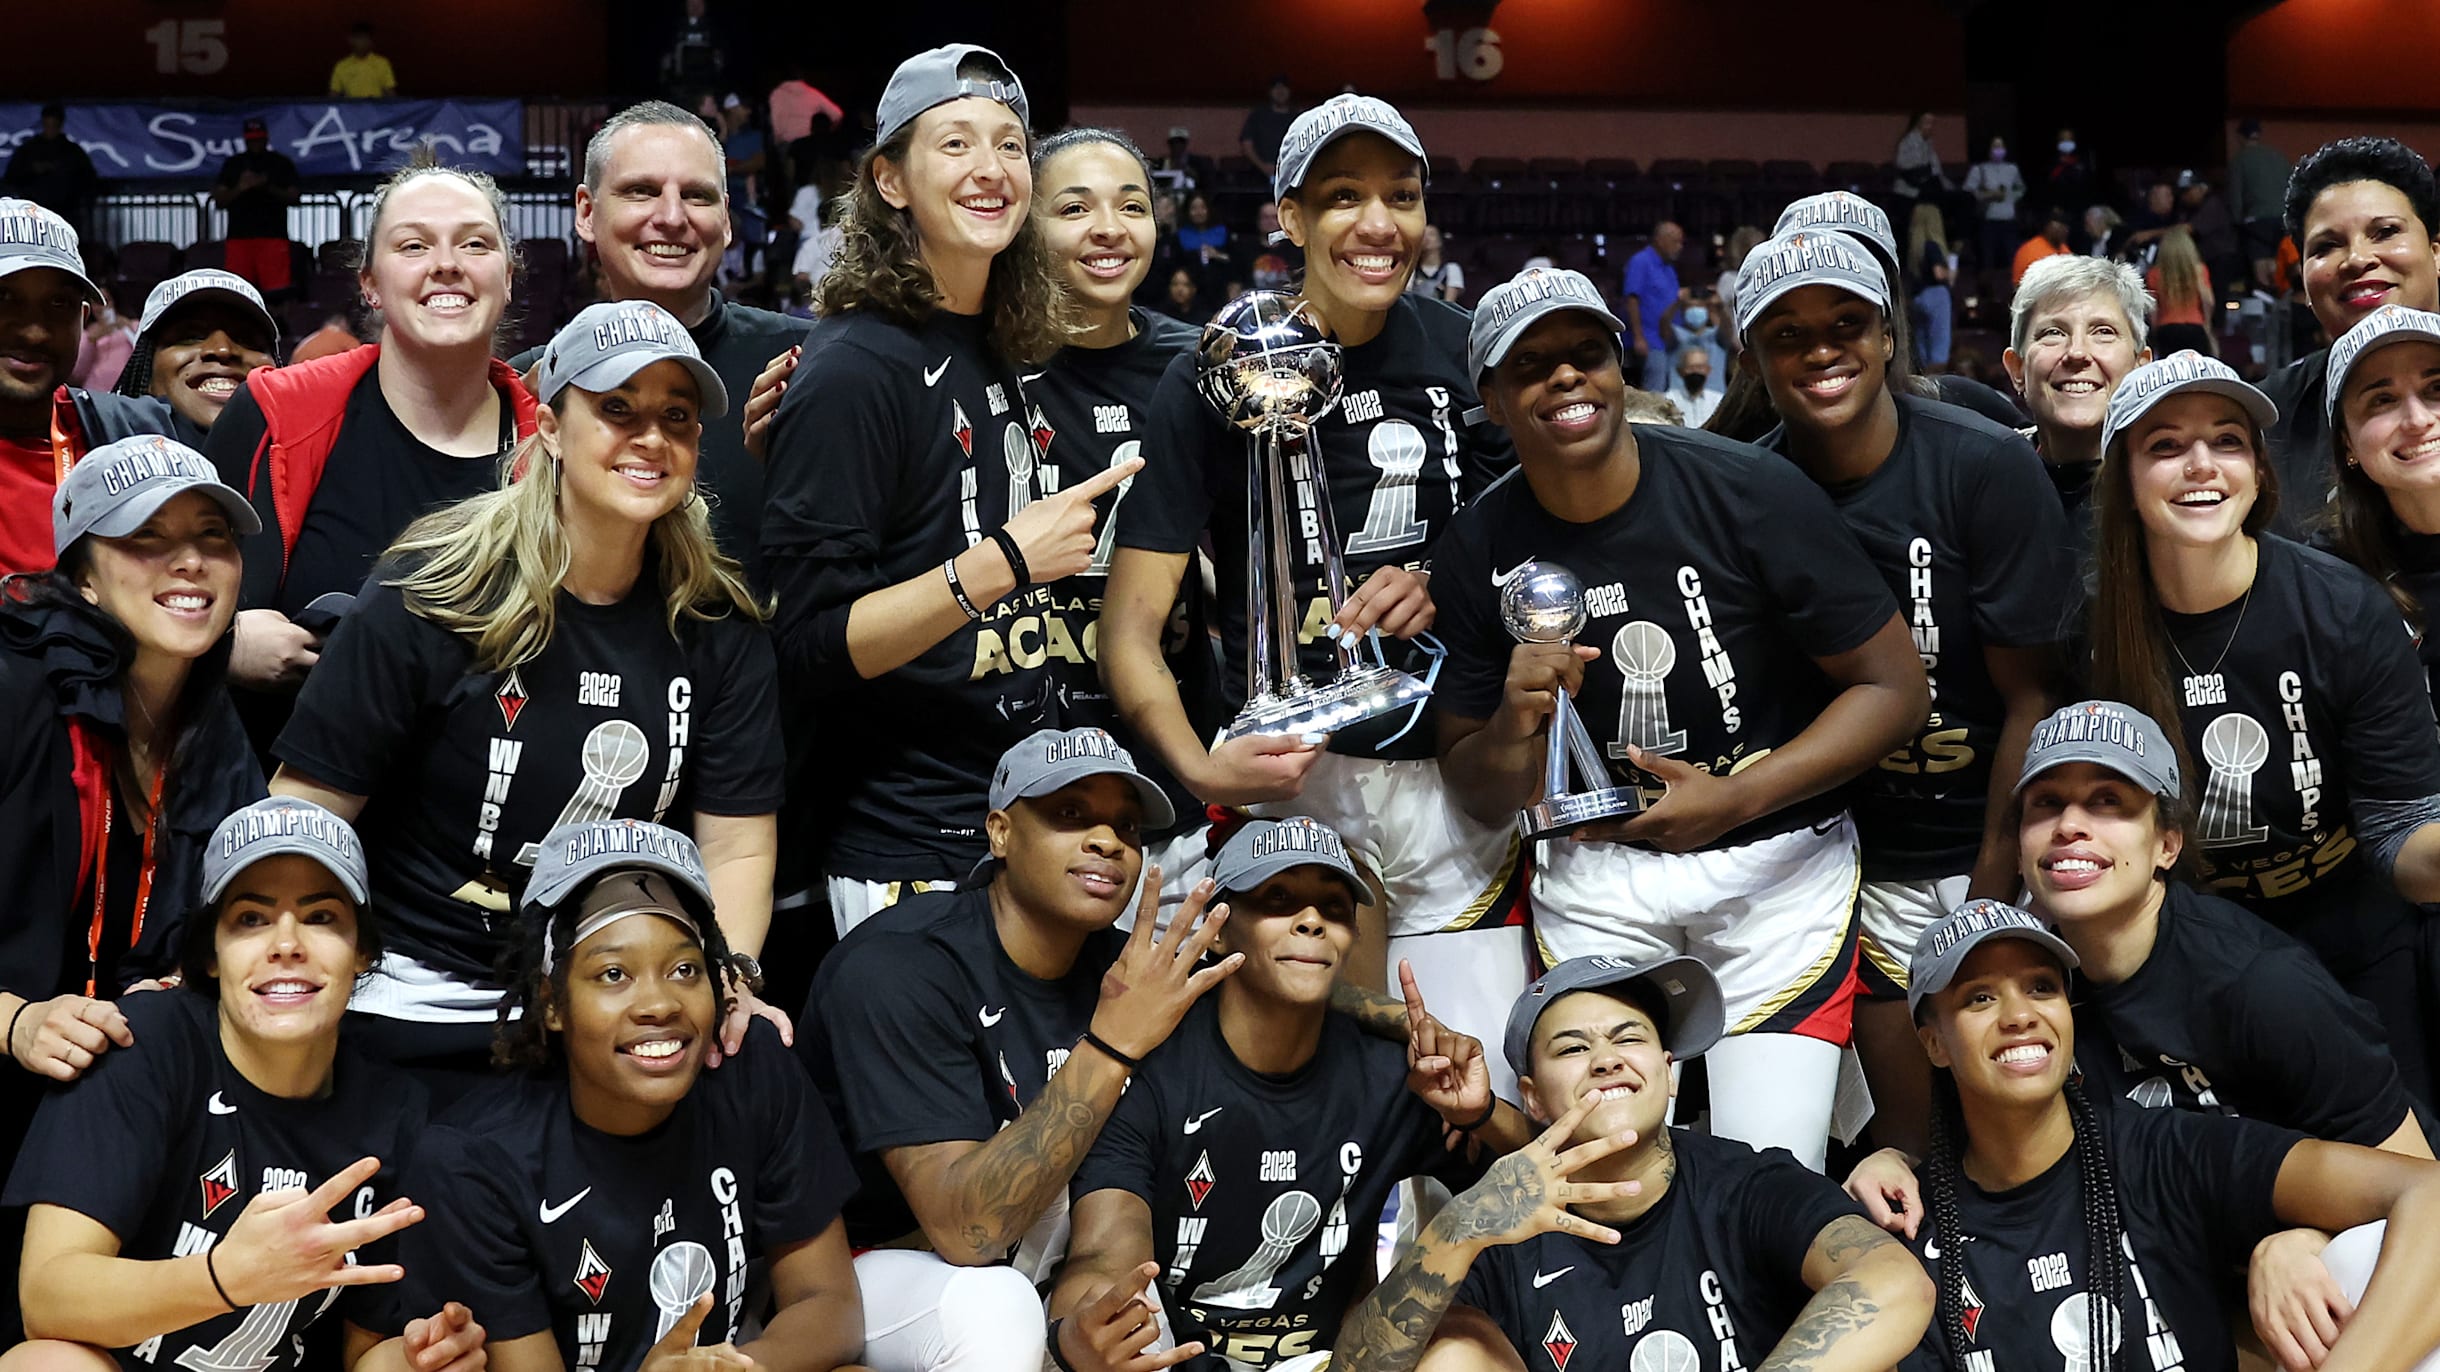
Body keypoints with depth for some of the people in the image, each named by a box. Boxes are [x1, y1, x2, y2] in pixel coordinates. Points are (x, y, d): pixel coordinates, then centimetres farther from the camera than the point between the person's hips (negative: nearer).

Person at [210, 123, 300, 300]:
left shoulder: (281, 163, 10)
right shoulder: (233, 164, 14)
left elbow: (294, 197, 3)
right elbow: (219, 200, 9)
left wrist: (268, 187, -12)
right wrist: (240, 188, -10)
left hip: (273, 234, -2)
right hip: (239, 234, 2)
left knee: (276, 290, -13)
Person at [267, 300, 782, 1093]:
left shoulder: (718, 628, 1)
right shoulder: (431, 595, -10)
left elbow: (738, 847, 0)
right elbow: (309, 812, -9)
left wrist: (731, 975, -18)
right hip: (418, 1012, -3)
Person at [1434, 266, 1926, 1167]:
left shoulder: (1750, 494, -14)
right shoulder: (1480, 552, -4)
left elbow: (1894, 687, -9)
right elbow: (1479, 797, 4)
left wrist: (1735, 798, -19)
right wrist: (1514, 727, -19)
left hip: (1776, 860, -2)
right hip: (1594, 870, 2)